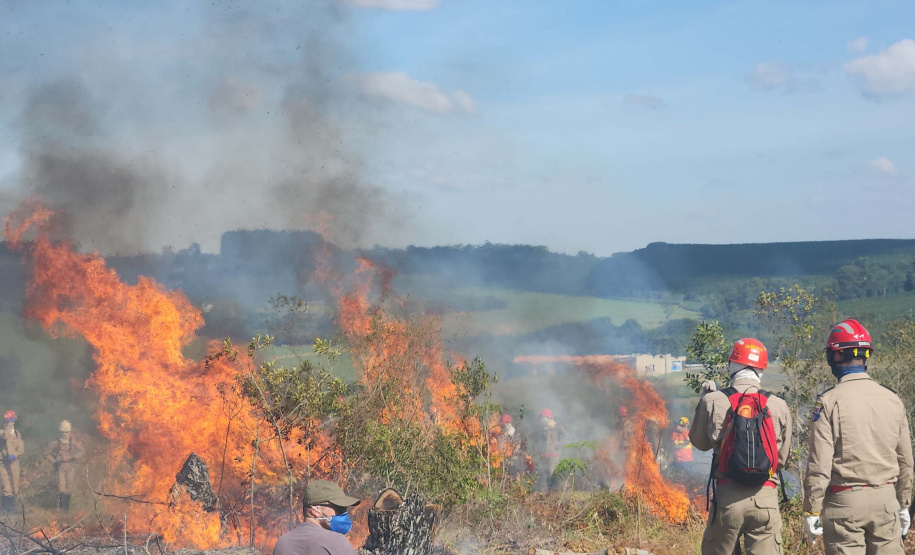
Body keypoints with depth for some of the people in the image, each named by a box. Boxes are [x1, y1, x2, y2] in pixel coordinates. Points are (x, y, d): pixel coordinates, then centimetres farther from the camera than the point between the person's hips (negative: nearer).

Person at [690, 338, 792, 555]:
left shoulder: (714, 401, -3)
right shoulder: (778, 406, 0)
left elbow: (699, 442, 13)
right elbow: (783, 458, 8)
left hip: (727, 497, 0)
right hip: (765, 496, 0)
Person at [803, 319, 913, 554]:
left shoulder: (829, 401, -9)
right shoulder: (892, 399, 6)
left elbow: (819, 464, -12)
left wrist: (812, 510, -5)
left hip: (845, 501, -4)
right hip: (886, 499, 4)